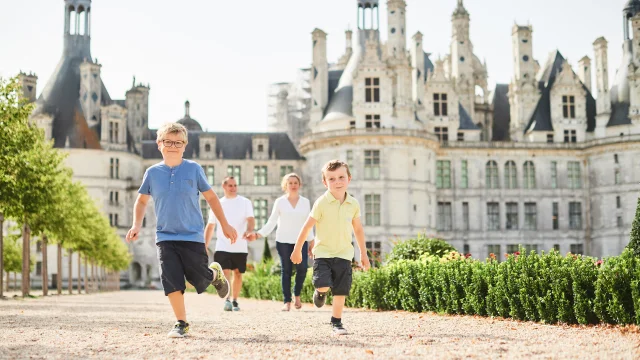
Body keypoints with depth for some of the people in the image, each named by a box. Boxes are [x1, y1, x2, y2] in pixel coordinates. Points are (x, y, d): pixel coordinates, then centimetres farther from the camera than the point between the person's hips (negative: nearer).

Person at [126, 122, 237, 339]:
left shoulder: (194, 169, -2)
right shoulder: (152, 173, 2)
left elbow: (210, 197, 6)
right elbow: (141, 201, 14)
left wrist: (224, 225, 8)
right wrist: (137, 225, -1)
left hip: (193, 236, -1)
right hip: (165, 237, 1)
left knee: (200, 280, 1)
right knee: (171, 280, -9)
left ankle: (215, 274, 37)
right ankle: (181, 323, 4)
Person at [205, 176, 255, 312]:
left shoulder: (245, 202, 4)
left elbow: (251, 220, -8)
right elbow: (210, 227, 13)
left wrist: (248, 231, -30)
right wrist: (205, 246, 8)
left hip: (240, 247, 0)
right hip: (222, 247, 0)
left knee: (237, 274, 7)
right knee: (225, 273, -14)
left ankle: (234, 301, 18)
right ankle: (227, 300, -16)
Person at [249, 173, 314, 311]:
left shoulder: (305, 202, 10)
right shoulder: (280, 202, 5)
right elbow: (272, 222, 4)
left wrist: (311, 241, 11)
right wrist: (259, 234, -9)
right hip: (283, 241, -1)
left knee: (302, 267, -17)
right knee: (286, 270, -2)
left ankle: (297, 295, 4)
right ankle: (287, 301, 3)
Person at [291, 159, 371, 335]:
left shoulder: (353, 204, 1)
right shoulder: (322, 203, -11)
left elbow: (358, 229, 13)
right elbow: (307, 226, -4)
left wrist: (363, 254, 16)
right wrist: (297, 250, 0)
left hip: (344, 254, 3)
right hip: (323, 252, -3)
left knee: (341, 291, 1)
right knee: (323, 285, -18)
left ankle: (336, 322, 17)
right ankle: (320, 292, 18)